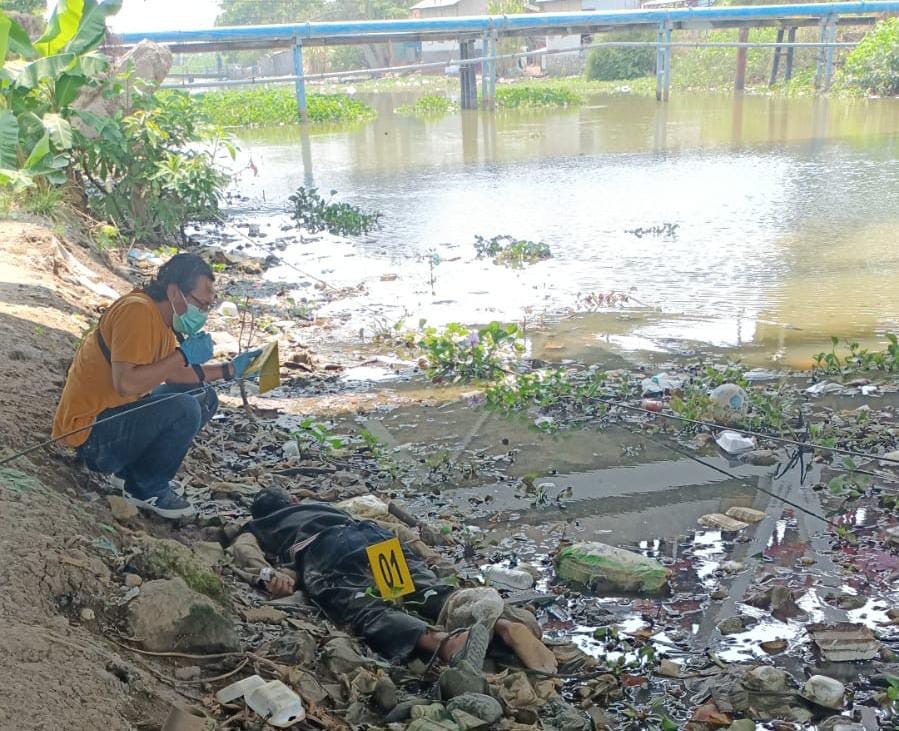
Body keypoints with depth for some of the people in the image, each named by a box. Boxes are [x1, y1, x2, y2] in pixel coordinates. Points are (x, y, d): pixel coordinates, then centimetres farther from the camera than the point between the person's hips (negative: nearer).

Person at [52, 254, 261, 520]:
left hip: (118, 413, 10)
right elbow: (126, 383, -32)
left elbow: (171, 373, 15)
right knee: (184, 408, -27)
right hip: (89, 428, -10)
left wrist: (229, 369, 8)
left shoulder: (161, 315, 8)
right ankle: (147, 490, -4)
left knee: (204, 397, 9)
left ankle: (130, 468, 10)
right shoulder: (138, 311, -23)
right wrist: (184, 355, -25)